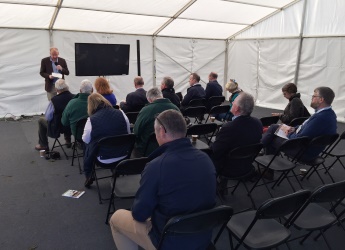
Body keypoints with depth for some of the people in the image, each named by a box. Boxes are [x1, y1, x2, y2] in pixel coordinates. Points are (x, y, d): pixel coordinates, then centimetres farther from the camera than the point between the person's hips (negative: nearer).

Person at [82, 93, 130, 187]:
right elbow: (128, 133, 4)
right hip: (123, 155, 3)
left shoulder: (92, 119, -16)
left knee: (87, 146, 24)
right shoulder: (120, 113, -7)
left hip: (104, 158, -3)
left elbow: (86, 140, -2)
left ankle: (88, 177, 33)